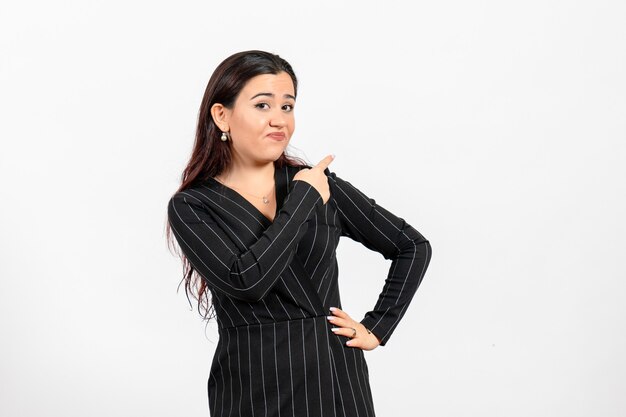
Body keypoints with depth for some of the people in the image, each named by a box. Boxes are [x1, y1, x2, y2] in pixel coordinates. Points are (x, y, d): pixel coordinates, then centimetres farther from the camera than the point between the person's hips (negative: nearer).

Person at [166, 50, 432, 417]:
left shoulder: (320, 184, 0)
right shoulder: (191, 206, -5)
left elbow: (413, 247, 7)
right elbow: (245, 280, -22)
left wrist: (377, 328, 2)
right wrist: (304, 199, -14)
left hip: (334, 378, 2)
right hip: (252, 387, -1)